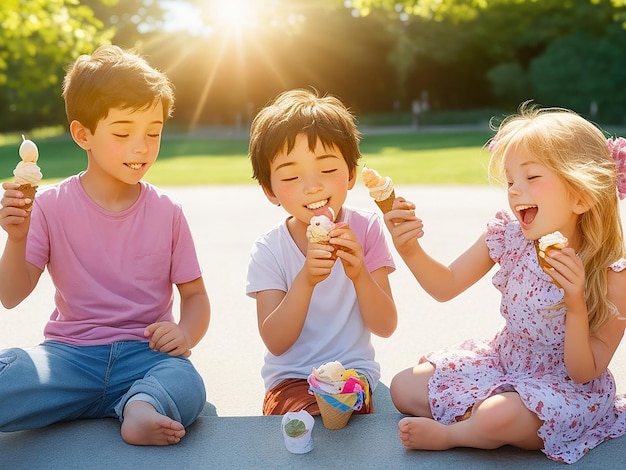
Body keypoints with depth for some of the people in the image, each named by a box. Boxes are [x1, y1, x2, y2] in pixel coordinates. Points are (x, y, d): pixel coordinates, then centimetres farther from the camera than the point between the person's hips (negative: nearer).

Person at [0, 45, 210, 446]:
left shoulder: (166, 212, 3)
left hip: (145, 354, 0)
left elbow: (195, 294, 7)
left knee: (187, 388, -33)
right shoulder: (52, 205, 1)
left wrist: (185, 333, -15)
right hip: (70, 353, 0)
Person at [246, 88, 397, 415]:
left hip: (355, 372, 1)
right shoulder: (268, 251, -6)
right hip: (291, 379, -1)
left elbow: (385, 327, -6)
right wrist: (305, 281, -27)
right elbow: (276, 343, -13)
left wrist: (359, 275, -25)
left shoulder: (366, 230, -3)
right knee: (315, 418, -29)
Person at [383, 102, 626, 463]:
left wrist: (576, 306, -33)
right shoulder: (508, 235, -12)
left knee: (497, 416, -34)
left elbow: (583, 374, -17)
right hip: (505, 364, 5)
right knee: (404, 387, 0)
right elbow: (446, 286, -2)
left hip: (568, 390, -5)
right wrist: (409, 248, -21)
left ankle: (445, 434, -4)